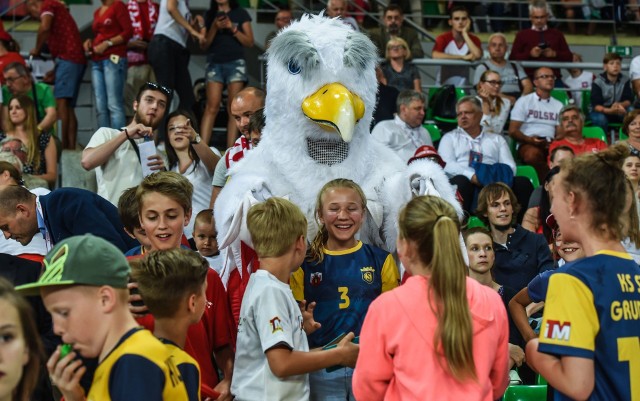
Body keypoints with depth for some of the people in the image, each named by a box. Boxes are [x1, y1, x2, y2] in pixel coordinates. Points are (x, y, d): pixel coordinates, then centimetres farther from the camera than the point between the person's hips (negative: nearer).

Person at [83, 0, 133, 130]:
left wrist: (107, 43, -12)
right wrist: (90, 42, 10)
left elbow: (128, 32, -7)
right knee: (101, 108, -1)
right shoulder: (97, 12, 23)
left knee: (114, 105, -15)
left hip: (113, 59, -7)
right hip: (96, 61, 7)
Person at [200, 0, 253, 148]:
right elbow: (204, 45, 8)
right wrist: (214, 27, -7)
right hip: (214, 63, 1)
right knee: (212, 107, -11)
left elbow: (249, 42, 5)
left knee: (234, 108, -6)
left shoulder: (240, 13, 9)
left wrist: (232, 28, -7)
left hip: (236, 62, -1)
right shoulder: (209, 15, 12)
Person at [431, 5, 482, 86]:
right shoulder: (443, 38, -5)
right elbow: (435, 55, -25)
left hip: (463, 85, 2)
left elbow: (477, 55, -20)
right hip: (443, 85, -2)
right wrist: (463, 57, -23)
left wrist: (465, 34, -14)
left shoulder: (474, 39, 0)